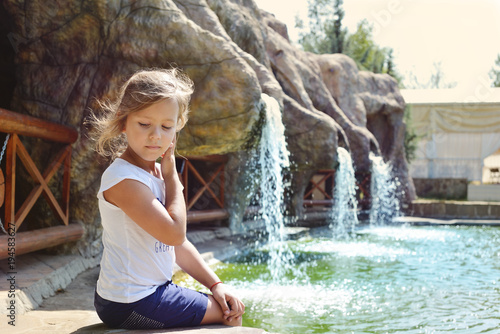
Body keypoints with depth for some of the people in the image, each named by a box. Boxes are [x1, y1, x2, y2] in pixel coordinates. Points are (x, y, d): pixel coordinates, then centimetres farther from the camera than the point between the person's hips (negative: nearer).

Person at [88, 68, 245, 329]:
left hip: (153, 290, 9)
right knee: (228, 315, -2)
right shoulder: (123, 180, -23)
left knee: (233, 307, 18)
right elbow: (175, 233, -25)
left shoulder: (156, 172, 7)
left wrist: (215, 284, 4)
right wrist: (171, 175, -14)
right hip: (130, 305, -9)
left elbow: (176, 243, 11)